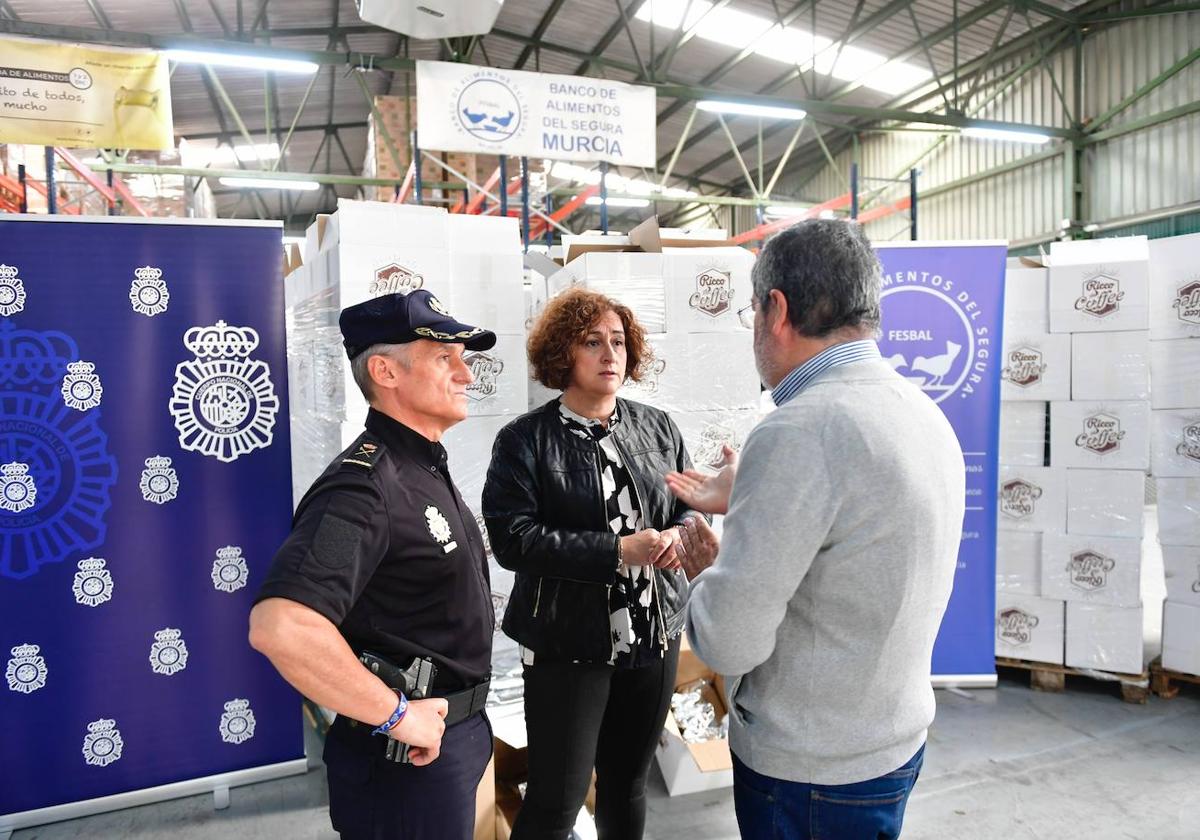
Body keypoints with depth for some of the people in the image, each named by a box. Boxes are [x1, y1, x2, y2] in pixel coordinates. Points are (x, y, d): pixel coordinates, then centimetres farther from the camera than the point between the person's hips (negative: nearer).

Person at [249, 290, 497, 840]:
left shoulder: (426, 467, 6)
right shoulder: (365, 486, -25)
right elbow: (279, 627, -38)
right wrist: (397, 715, -26)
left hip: (460, 730, 9)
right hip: (408, 753, -9)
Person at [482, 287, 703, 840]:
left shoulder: (657, 428, 5)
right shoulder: (524, 440, -8)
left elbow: (690, 504, 12)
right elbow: (512, 538, -17)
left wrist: (675, 537, -12)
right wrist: (617, 552, -23)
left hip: (655, 635, 5)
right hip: (568, 644, -4)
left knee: (627, 785, 20)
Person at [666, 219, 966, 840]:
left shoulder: (798, 432, -29)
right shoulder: (923, 414, 0)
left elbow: (727, 642, -26)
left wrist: (705, 573, -6)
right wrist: (741, 503, 20)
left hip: (810, 777, -8)